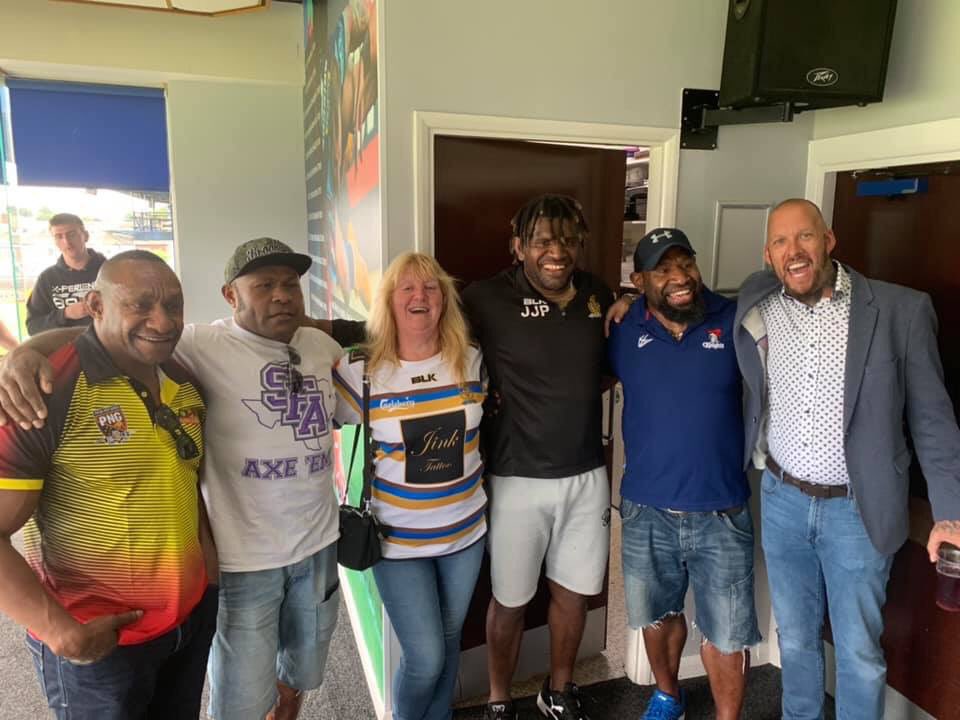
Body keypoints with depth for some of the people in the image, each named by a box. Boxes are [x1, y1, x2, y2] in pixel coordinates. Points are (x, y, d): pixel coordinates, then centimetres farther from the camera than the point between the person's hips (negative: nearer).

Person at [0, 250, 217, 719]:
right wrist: (61, 631, -21)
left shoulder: (184, 381, 0)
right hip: (99, 640, -6)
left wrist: (210, 558, 6)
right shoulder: (47, 392, -21)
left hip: (194, 613, 6)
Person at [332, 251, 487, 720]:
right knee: (425, 657, 1)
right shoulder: (360, 370, -15)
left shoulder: (471, 361, -4)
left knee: (448, 642, 20)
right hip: (399, 540, -3)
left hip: (466, 531, 4)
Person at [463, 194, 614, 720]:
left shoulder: (599, 295, 2)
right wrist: (485, 397, -17)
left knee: (574, 592, 19)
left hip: (586, 475, 5)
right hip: (517, 479, -4)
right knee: (510, 600, 12)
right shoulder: (488, 299, -14)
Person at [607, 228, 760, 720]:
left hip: (721, 513, -2)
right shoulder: (624, 330, -4)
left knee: (726, 634, 11)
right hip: (646, 511, 2)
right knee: (657, 616, 23)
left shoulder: (734, 320, -7)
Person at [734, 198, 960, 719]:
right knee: (795, 637, 20)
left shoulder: (900, 310, -10)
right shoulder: (756, 302, -3)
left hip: (857, 508, -2)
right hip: (782, 500, 3)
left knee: (858, 651, 12)